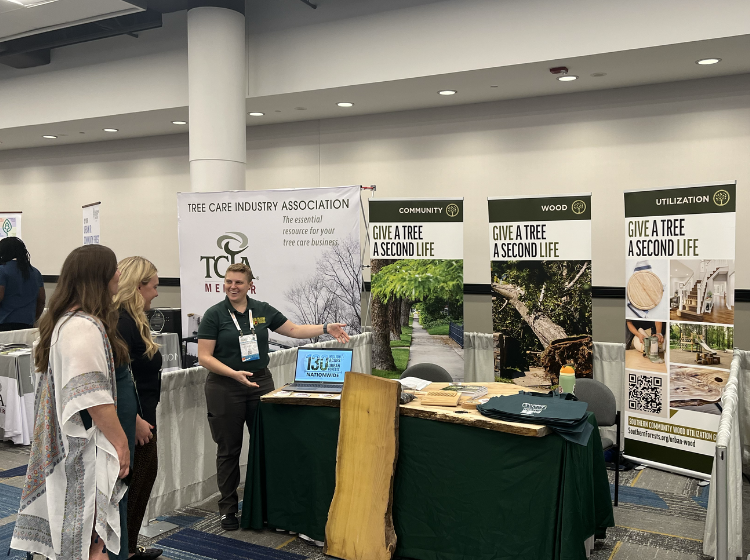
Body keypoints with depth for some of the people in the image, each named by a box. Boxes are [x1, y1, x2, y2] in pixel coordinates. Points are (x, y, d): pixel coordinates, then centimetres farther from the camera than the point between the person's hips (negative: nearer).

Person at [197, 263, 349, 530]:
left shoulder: (262, 310, 5)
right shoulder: (214, 315, -6)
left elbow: (294, 330, 11)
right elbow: (204, 357, -10)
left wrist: (326, 328, -2)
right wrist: (234, 373, -24)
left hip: (261, 383, 3)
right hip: (225, 388, -3)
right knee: (229, 450, 6)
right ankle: (227, 508, 21)